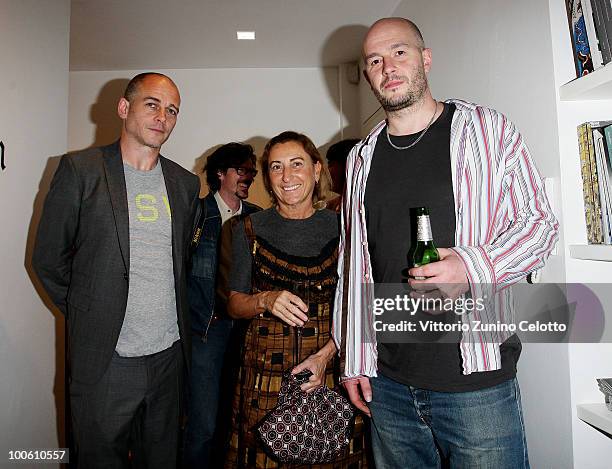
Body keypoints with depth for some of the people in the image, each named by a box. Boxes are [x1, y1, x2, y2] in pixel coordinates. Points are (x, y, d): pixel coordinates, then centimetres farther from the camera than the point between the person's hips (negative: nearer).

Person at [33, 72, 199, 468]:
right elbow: (49, 259, -1)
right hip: (105, 361, -3)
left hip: (170, 357, 4)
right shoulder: (80, 170, -6)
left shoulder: (186, 183, 7)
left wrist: (178, 321, 11)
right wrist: (89, 315, 3)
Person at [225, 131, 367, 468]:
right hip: (264, 374, 0)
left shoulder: (339, 228, 0)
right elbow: (234, 304, 5)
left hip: (330, 369, 1)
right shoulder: (251, 230, 0)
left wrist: (327, 353, -12)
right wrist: (266, 300, -16)